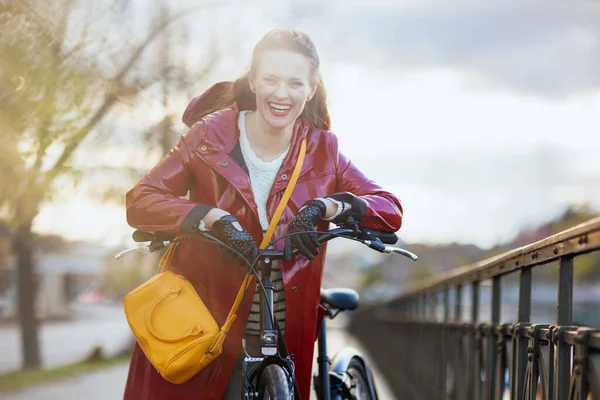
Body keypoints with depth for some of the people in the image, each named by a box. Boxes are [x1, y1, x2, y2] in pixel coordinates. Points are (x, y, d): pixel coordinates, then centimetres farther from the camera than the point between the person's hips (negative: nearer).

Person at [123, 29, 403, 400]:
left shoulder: (321, 150, 2)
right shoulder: (212, 136, -3)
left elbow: (390, 211, -6)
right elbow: (141, 201, -11)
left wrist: (323, 207, -23)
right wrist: (215, 218, -26)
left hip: (282, 339, 1)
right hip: (200, 331, -1)